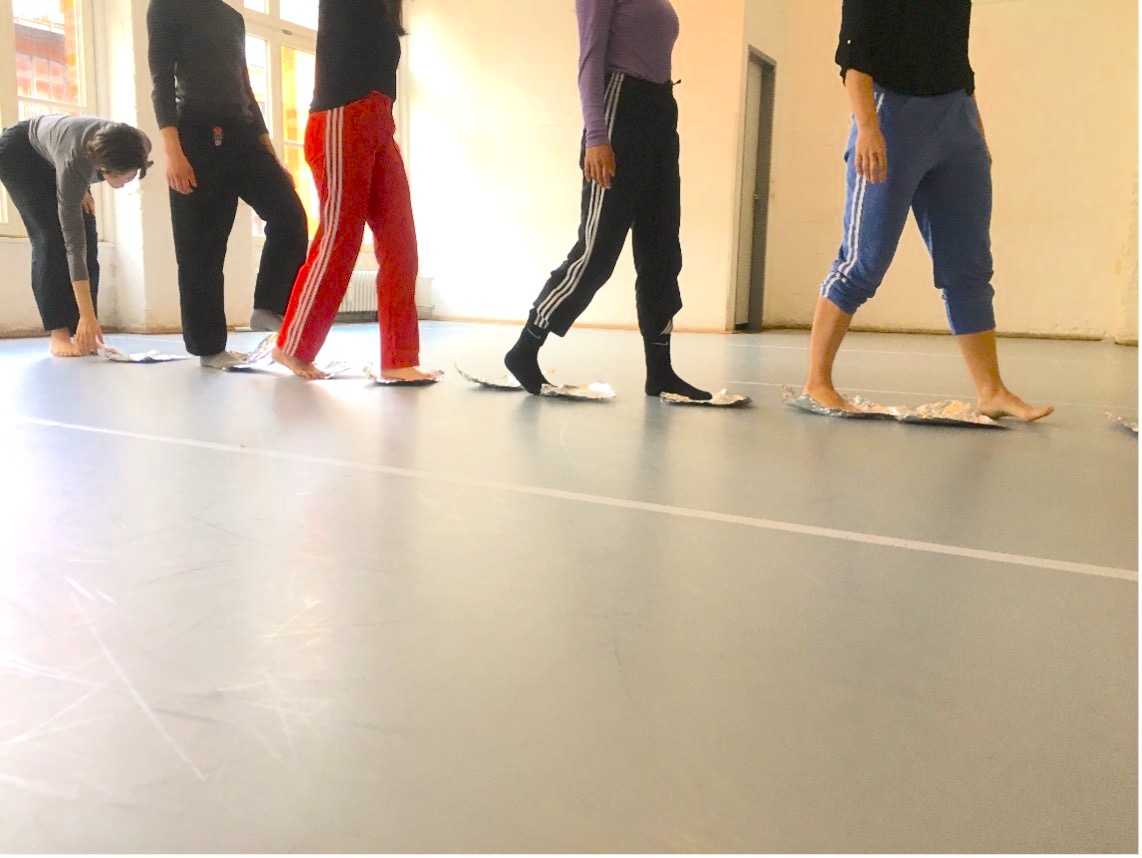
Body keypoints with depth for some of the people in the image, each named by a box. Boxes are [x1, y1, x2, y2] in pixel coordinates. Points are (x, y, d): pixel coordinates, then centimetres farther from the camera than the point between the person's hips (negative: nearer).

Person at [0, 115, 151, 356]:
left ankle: (80, 334, -8)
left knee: (88, 239, -9)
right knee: (54, 238, -18)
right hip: (19, 152, -5)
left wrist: (83, 188, -3)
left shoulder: (139, 146, -32)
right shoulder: (73, 161, -43)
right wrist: (88, 316, -43)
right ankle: (59, 335, -14)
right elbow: (73, 243, -41)